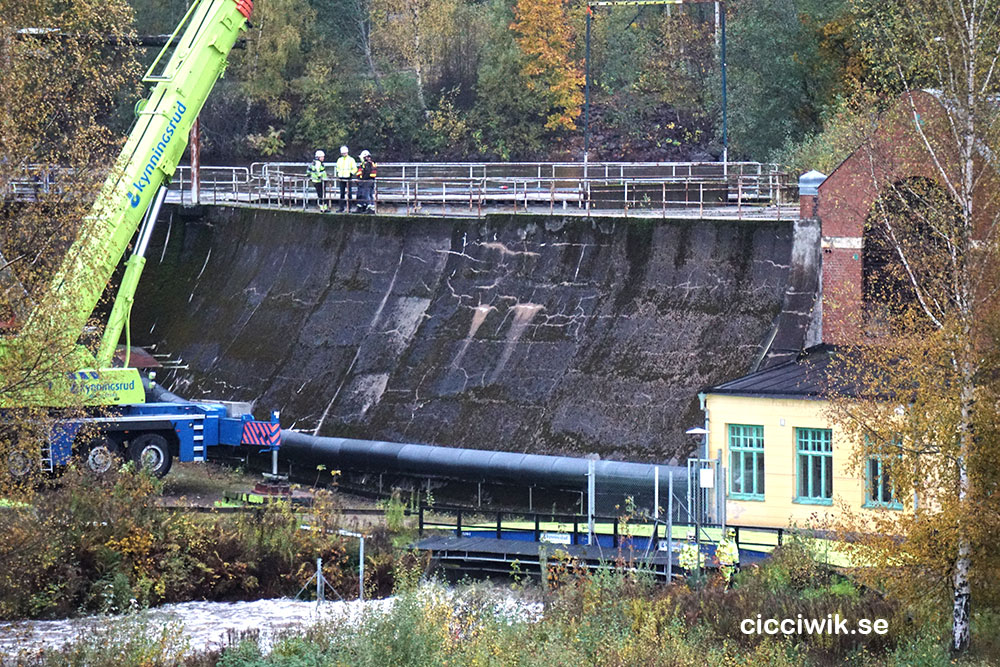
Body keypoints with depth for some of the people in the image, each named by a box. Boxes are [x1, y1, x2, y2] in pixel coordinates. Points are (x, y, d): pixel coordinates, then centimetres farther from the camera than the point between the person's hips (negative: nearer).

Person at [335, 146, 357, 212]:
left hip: (348, 179, -5)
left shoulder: (351, 159, -1)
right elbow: (338, 168, 25)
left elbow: (354, 169, -1)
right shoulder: (339, 160, 13)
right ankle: (341, 208, 9)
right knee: (342, 193, 6)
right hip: (341, 179, 5)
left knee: (349, 193, -3)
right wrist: (338, 175, 15)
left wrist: (351, 174, -11)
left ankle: (349, 208, 0)